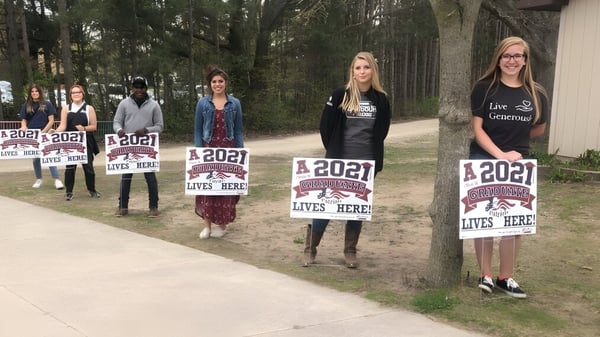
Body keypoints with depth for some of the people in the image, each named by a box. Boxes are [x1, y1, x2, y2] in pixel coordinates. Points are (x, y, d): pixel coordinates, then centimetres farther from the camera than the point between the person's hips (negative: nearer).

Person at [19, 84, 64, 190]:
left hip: (45, 135, -3)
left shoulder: (47, 104, 1)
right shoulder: (26, 106, 9)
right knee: (35, 158, 10)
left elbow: (51, 121, -2)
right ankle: (38, 180, 20)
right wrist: (24, 127, -12)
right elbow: (23, 120, 10)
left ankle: (57, 180, -9)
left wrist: (43, 132, -12)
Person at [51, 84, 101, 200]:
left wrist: (84, 128, -18)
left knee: (88, 166, 4)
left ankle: (92, 190, 18)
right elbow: (63, 125, -2)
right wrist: (56, 131, -22)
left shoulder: (89, 108, 3)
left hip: (85, 142, -1)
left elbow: (94, 126, 0)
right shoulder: (66, 108, 6)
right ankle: (69, 191, 10)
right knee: (70, 166, 2)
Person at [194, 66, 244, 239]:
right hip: (208, 148, 0)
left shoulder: (235, 103, 4)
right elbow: (197, 130, 4)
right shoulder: (202, 103, 3)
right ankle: (207, 224, 9)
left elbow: (239, 130, 6)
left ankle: (222, 224, 15)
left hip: (228, 149, 0)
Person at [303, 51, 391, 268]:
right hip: (339, 161, -2)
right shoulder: (340, 95, -5)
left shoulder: (380, 99, 2)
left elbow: (382, 130, 13)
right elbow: (326, 125, 0)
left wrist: (373, 151, 10)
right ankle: (310, 248, 16)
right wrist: (332, 149, 1)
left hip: (366, 163, 3)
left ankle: (350, 251, 23)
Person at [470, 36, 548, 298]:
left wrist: (515, 140, 8)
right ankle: (485, 275, 15)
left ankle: (505, 277, 19)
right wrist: (500, 153, -20)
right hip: (484, 161, -2)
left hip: (518, 163, 2)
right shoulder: (484, 88, -5)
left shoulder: (536, 94, 0)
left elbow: (538, 129, 15)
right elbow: (477, 128, -10)